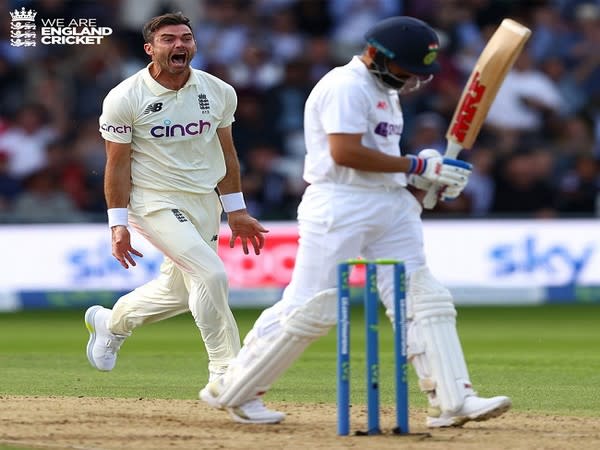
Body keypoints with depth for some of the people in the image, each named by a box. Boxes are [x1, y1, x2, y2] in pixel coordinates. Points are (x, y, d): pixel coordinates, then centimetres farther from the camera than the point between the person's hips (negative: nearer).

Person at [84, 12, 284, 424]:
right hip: (155, 202, -6)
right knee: (211, 274, -22)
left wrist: (237, 212, 12)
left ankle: (111, 321, 45)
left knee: (179, 290, 15)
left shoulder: (218, 93, 2)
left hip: (204, 203, 6)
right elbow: (118, 164, -8)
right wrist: (119, 225, -12)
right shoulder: (125, 99, -11)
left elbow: (225, 152, 12)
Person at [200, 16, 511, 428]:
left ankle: (452, 401, -3)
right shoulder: (346, 86, -12)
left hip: (391, 205, 9)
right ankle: (231, 391, 5)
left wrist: (429, 176, 6)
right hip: (340, 205, -9)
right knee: (310, 308, -7)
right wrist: (417, 166, -19)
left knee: (426, 301, -1)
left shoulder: (384, 91, 19)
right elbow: (345, 152, -22)